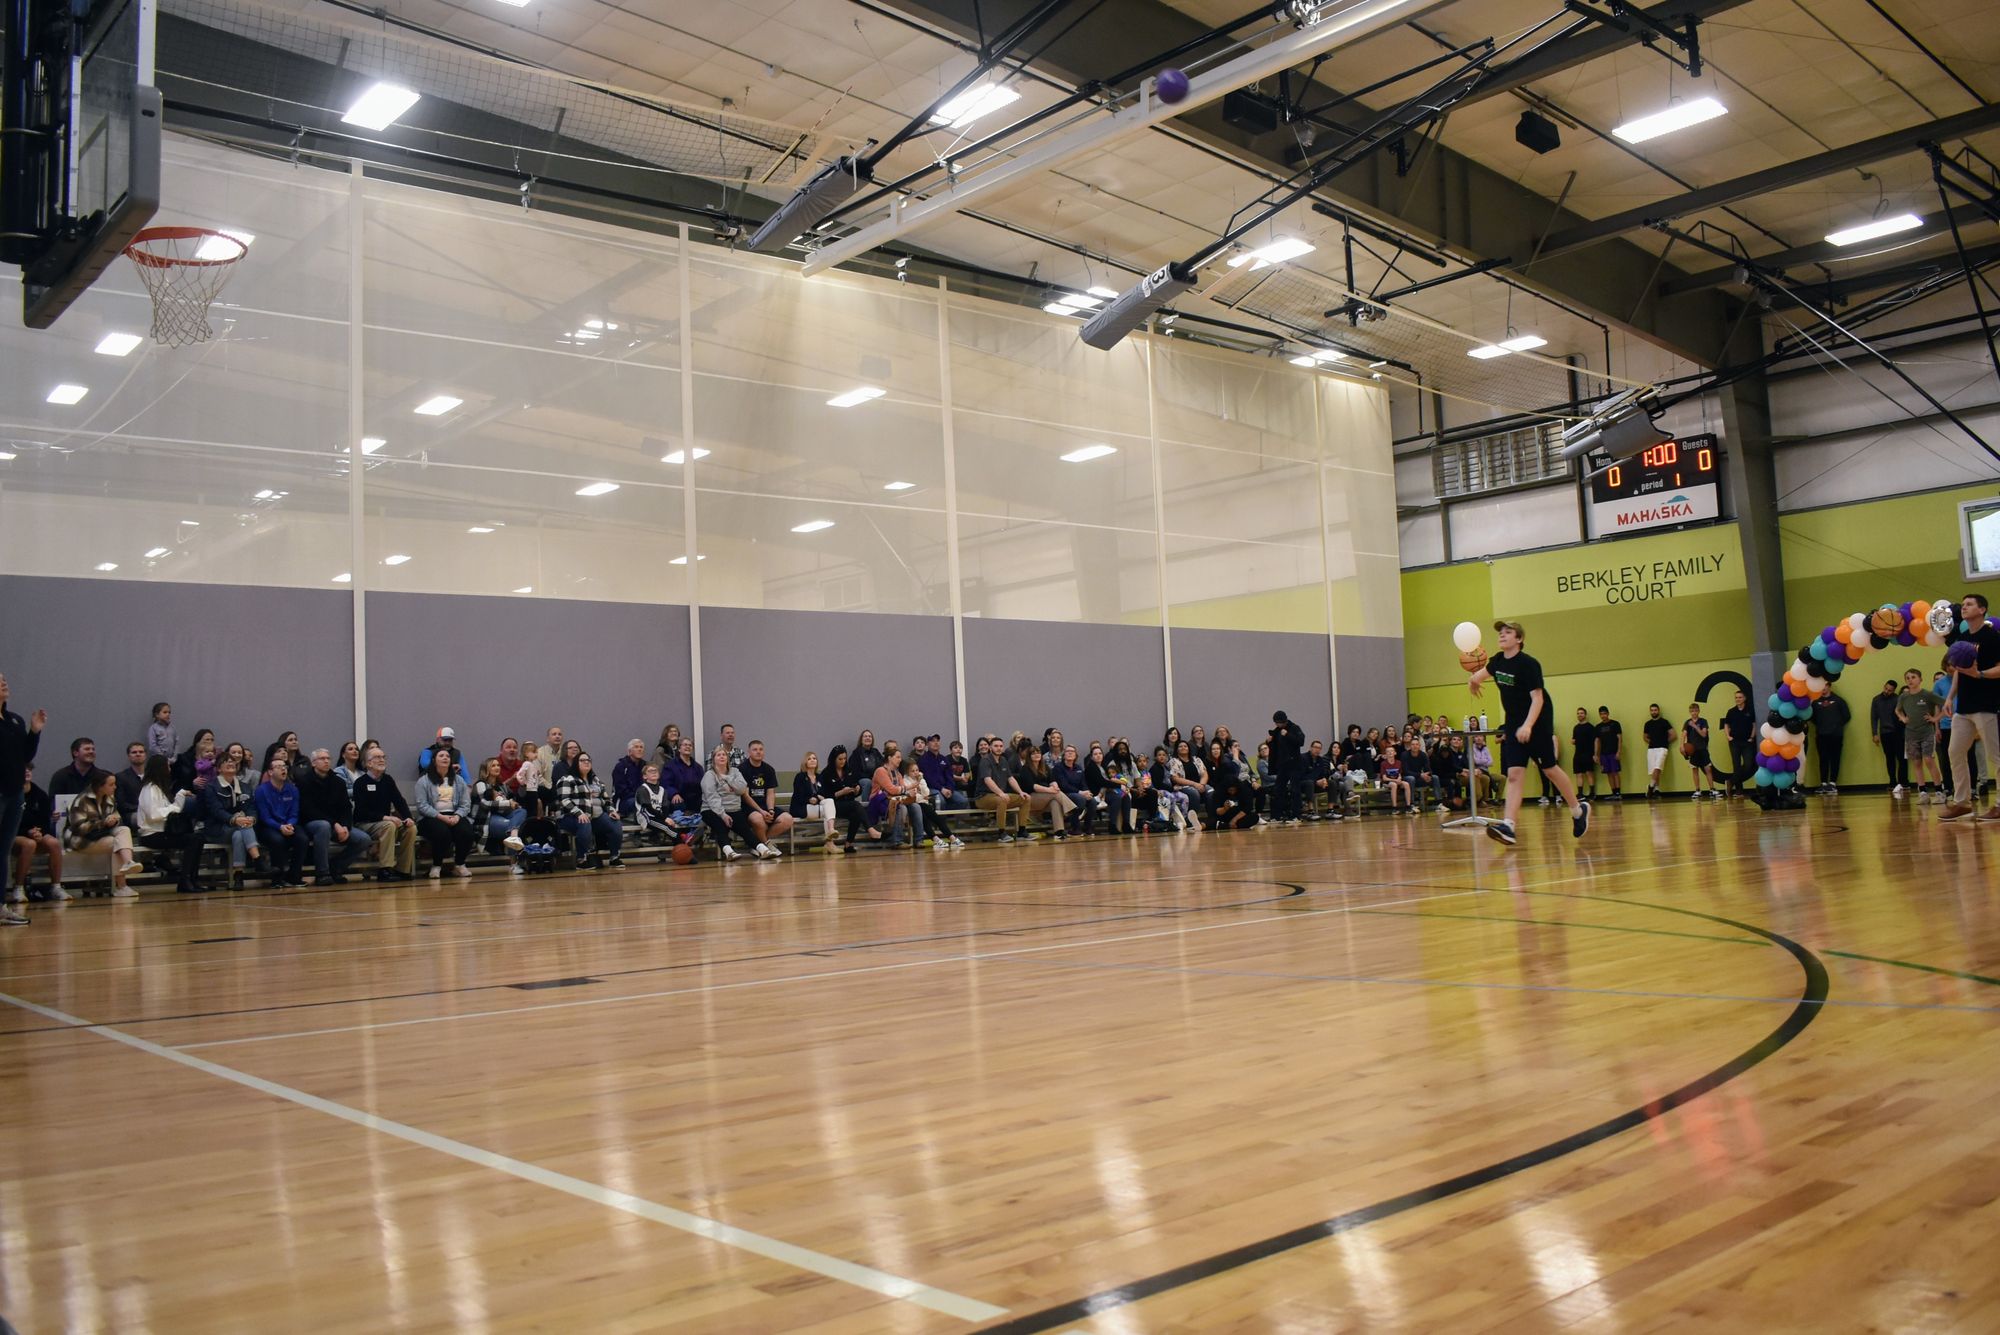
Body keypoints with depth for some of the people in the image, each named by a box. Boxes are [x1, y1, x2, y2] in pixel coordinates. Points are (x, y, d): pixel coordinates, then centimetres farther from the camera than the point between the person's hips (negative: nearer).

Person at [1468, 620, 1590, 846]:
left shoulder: (1528, 664, -17)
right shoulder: (1498, 661, 4)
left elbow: (1538, 698, -22)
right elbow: (1484, 672, 28)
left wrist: (1528, 726, -33)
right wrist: (1476, 679, 6)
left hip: (1537, 724, -6)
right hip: (1513, 725, 6)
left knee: (1550, 769, 5)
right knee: (1514, 774, -6)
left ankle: (1579, 810, 28)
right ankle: (1508, 825, -18)